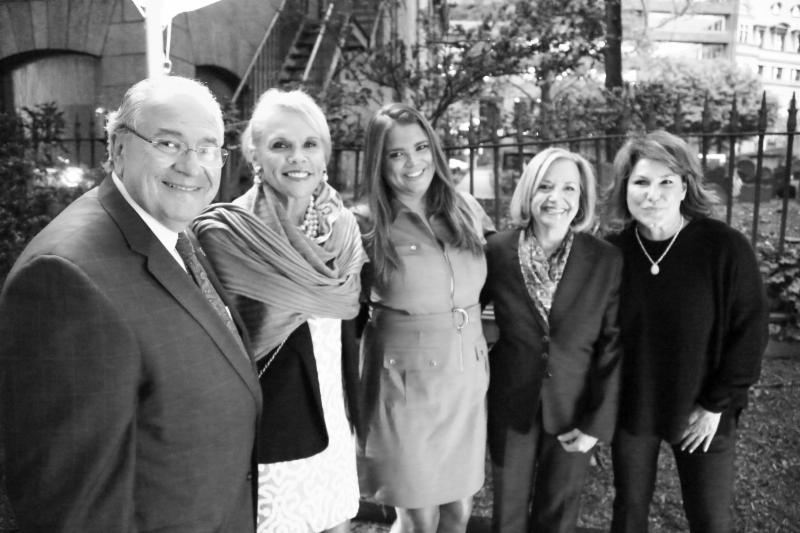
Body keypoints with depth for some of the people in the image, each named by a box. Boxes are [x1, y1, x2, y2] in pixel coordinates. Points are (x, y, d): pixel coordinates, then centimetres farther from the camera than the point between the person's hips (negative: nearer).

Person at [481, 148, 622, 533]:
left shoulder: (607, 260, -11)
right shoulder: (497, 250, -10)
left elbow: (613, 346, -8)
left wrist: (598, 422, -8)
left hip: (573, 410, 0)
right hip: (510, 406, 0)